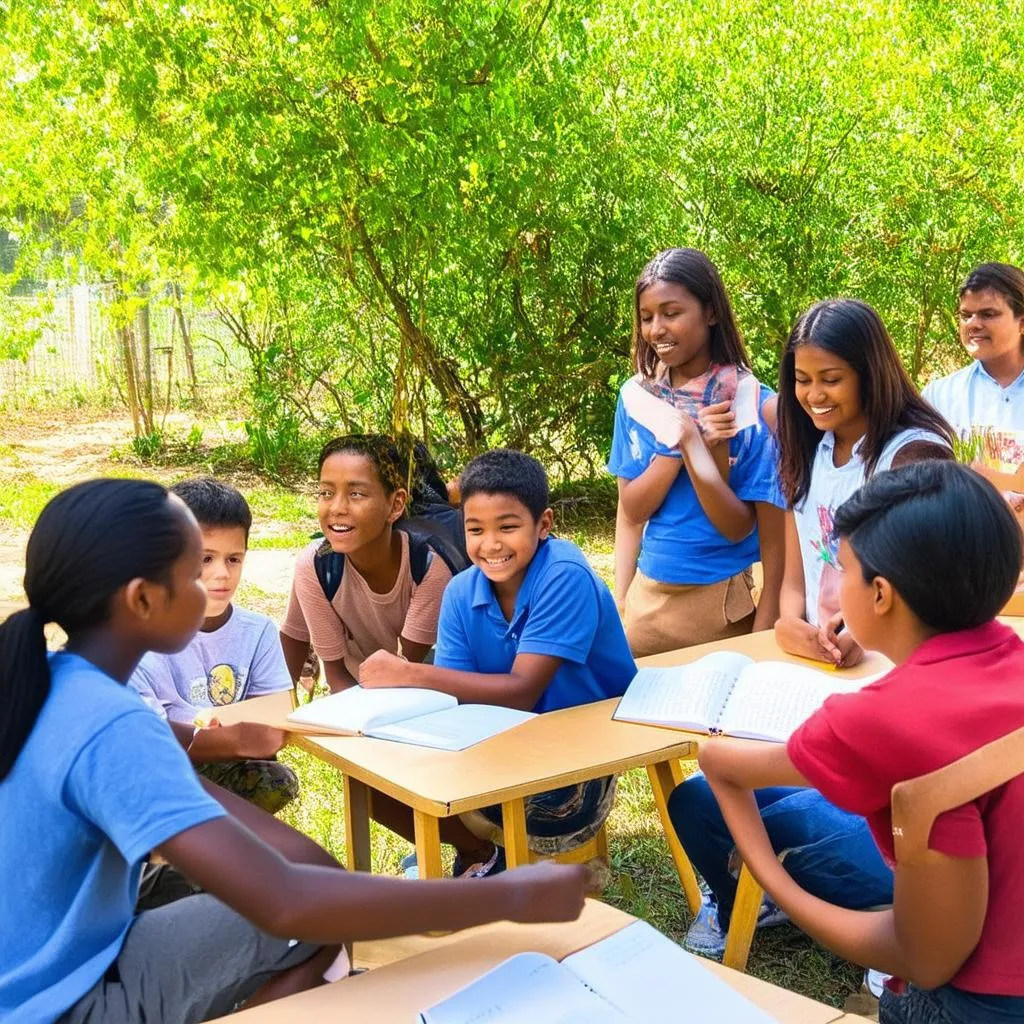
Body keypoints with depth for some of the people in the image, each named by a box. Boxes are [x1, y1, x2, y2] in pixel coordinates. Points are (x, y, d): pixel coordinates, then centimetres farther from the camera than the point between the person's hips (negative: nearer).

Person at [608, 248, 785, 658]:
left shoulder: (752, 403, -12)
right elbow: (630, 511, -2)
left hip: (722, 604, -3)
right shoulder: (636, 396, -1)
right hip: (647, 598, 3)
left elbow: (738, 528, -11)